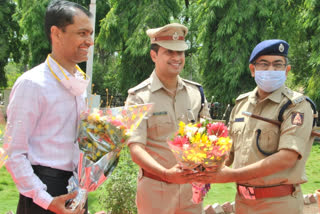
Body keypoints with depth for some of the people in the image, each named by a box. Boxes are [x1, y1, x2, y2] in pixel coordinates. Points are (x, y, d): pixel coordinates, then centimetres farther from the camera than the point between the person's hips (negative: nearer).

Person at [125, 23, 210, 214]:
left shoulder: (196, 92, 7)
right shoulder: (139, 97, -7)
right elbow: (136, 149, -15)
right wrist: (167, 174, -30)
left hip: (191, 185, 4)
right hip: (155, 189, -4)